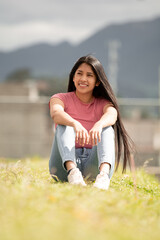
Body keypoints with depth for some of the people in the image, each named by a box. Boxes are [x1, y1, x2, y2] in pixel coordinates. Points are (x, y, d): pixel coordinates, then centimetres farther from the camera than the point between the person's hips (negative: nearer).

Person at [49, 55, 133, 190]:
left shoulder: (104, 103, 13)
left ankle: (104, 173, -50)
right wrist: (76, 124, -38)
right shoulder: (61, 98, 12)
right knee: (64, 125, -21)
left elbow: (112, 115, -14)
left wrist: (98, 125, -39)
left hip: (94, 165, 1)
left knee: (107, 128, -21)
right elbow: (56, 113, -15)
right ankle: (71, 170, -48)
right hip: (65, 163, 0)